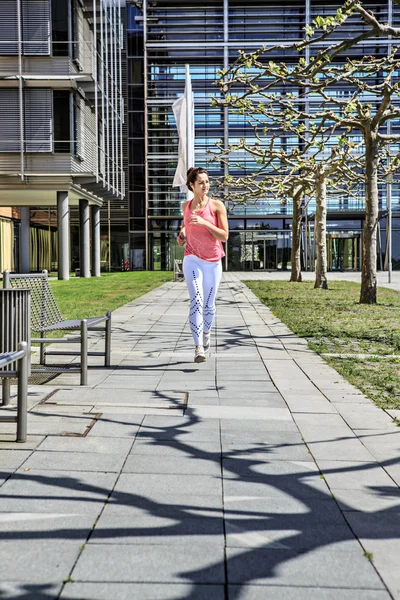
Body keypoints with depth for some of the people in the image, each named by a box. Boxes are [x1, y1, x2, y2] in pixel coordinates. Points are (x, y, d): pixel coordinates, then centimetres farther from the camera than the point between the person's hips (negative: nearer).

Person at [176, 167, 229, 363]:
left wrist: (204, 222, -19)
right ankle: (199, 348, -19)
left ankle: (206, 333, 40)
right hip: (192, 260, 0)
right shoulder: (186, 206, 6)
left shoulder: (217, 205, -4)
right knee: (196, 301, -17)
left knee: (208, 305, 9)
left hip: (213, 262, 0)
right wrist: (182, 234, 6)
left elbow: (224, 236, -8)